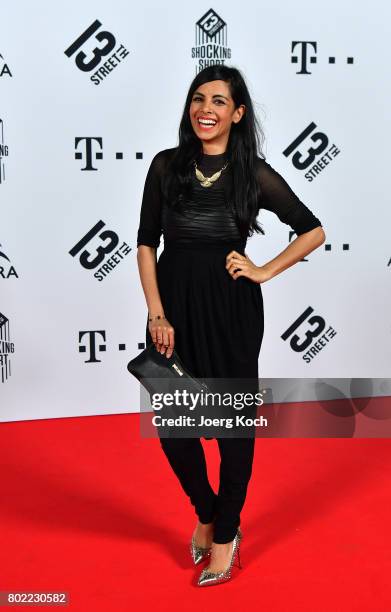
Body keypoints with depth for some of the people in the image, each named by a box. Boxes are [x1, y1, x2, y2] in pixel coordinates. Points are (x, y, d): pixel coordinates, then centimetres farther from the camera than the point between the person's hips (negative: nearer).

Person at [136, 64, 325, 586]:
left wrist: (263, 272, -5)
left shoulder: (254, 173, -4)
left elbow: (314, 232, 4)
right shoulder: (166, 165, 1)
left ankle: (224, 535, 28)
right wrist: (157, 314, -7)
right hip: (174, 306, 2)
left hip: (232, 309, -2)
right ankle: (207, 514, 34)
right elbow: (146, 244, 1)